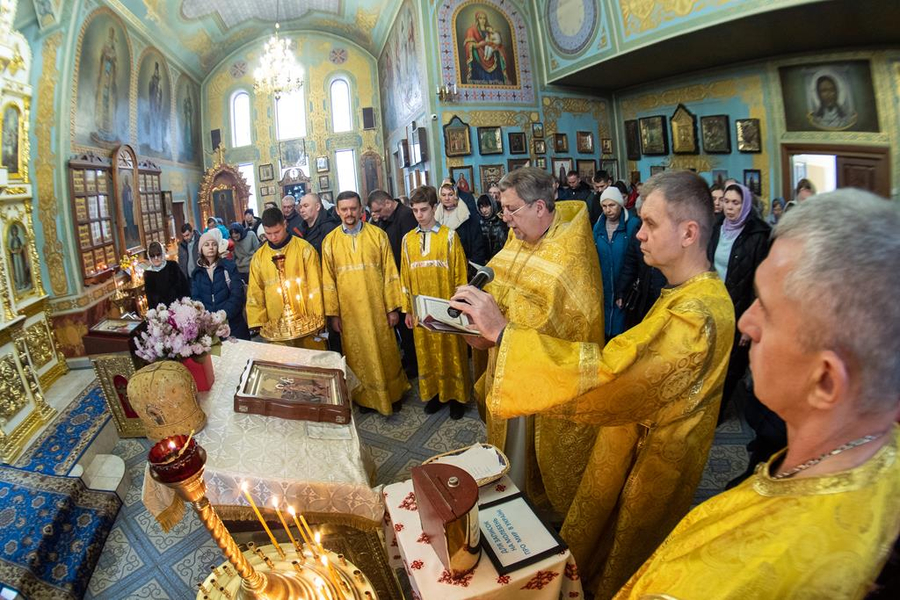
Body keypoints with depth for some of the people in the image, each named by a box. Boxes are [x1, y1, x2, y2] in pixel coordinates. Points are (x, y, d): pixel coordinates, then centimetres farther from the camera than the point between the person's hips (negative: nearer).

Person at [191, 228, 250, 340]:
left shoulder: (229, 266, 0)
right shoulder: (196, 273, 10)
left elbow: (237, 294, -8)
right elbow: (196, 298, 2)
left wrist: (224, 314, -21)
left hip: (232, 323, -2)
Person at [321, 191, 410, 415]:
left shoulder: (378, 235, -2)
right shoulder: (330, 241, 1)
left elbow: (389, 272, -2)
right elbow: (328, 279, 3)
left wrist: (393, 307, -5)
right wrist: (333, 313, -1)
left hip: (377, 308, -1)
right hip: (349, 311, 1)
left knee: (385, 352, 9)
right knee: (358, 355, 10)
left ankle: (393, 393, 28)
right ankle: (365, 396, 27)